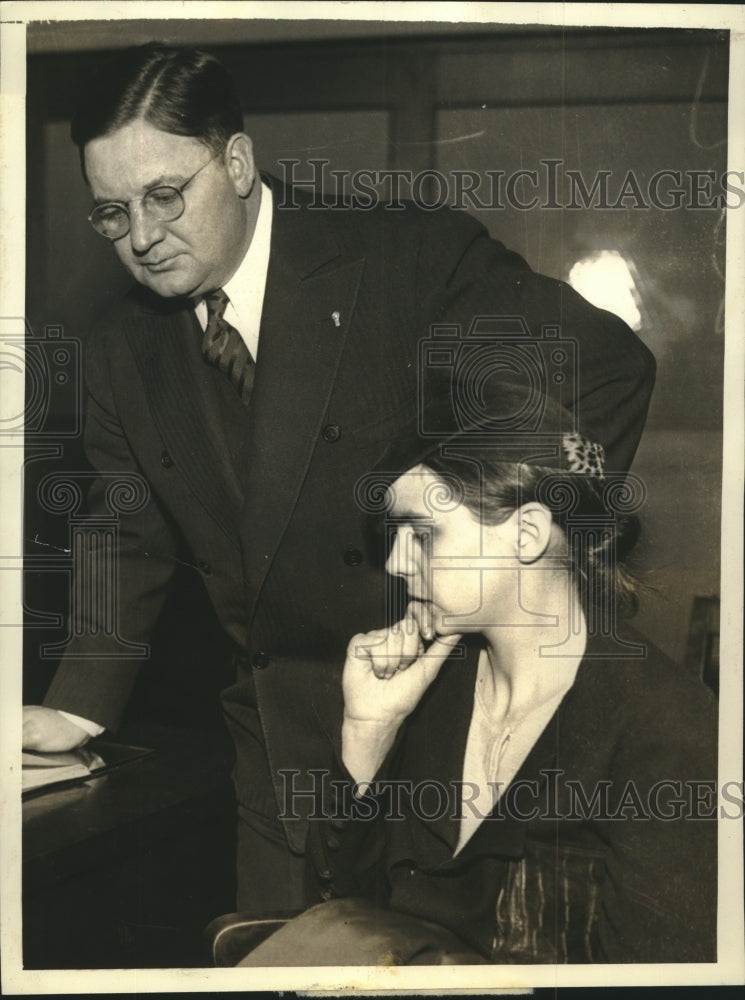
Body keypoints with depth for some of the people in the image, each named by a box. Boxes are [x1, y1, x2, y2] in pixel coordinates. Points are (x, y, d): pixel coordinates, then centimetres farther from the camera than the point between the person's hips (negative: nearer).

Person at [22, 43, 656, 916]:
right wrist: (80, 706, 3)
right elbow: (132, 538, 13)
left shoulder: (415, 256, -13)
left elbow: (605, 366, -13)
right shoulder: (121, 350, 4)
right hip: (281, 748, 5)